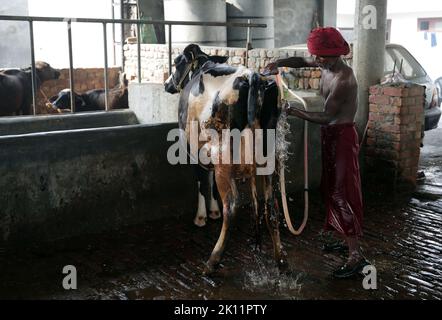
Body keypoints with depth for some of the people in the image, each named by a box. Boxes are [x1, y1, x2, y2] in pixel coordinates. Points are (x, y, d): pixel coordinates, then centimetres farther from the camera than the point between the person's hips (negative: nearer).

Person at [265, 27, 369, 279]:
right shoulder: (327, 65, 2)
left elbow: (326, 116, -23)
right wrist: (279, 64, 3)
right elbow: (302, 62, 20)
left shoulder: (343, 79, -24)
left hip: (342, 136, -9)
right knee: (332, 189, 16)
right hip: (330, 134, 10)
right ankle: (348, 240, 29)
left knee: (343, 192, -10)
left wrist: (295, 112, -19)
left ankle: (356, 256, -8)